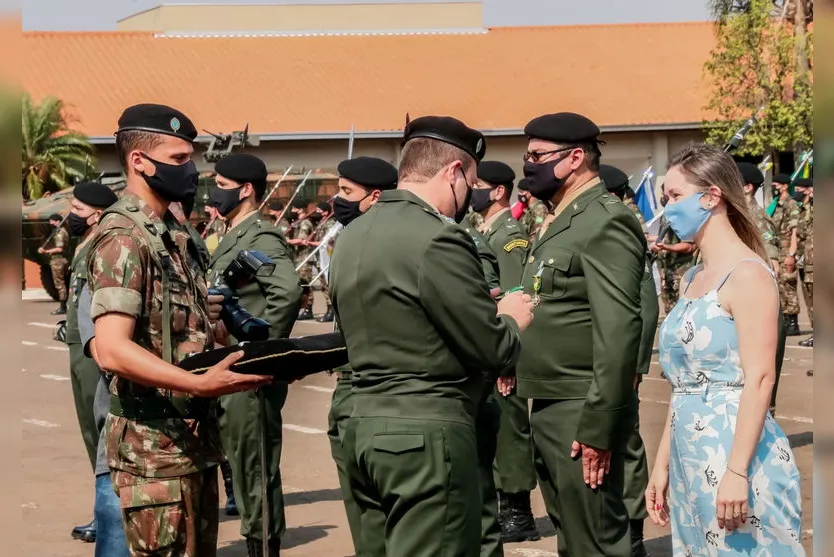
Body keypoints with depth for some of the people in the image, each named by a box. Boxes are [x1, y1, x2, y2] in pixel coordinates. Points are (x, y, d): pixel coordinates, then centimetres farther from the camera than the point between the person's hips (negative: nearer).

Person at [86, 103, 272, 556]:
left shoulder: (174, 234, 15)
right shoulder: (123, 238, -15)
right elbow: (112, 349, -26)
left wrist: (208, 310, 7)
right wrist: (200, 384, -35)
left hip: (195, 437, 9)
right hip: (154, 446, -9)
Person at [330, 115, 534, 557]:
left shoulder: (351, 236, 10)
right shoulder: (438, 238, -16)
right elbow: (491, 350, -14)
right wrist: (512, 319, 8)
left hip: (365, 425, 9)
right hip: (426, 434, -9)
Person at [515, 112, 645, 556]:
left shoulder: (606, 222, -14)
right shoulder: (557, 222, 15)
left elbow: (618, 332, -21)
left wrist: (597, 427, -23)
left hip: (581, 415, -10)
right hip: (547, 408, 10)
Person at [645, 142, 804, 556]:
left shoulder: (747, 274, -12)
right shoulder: (692, 278, 13)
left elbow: (760, 380, -19)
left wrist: (737, 471, -24)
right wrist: (663, 464, 14)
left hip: (734, 453, -8)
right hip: (691, 456, 8)